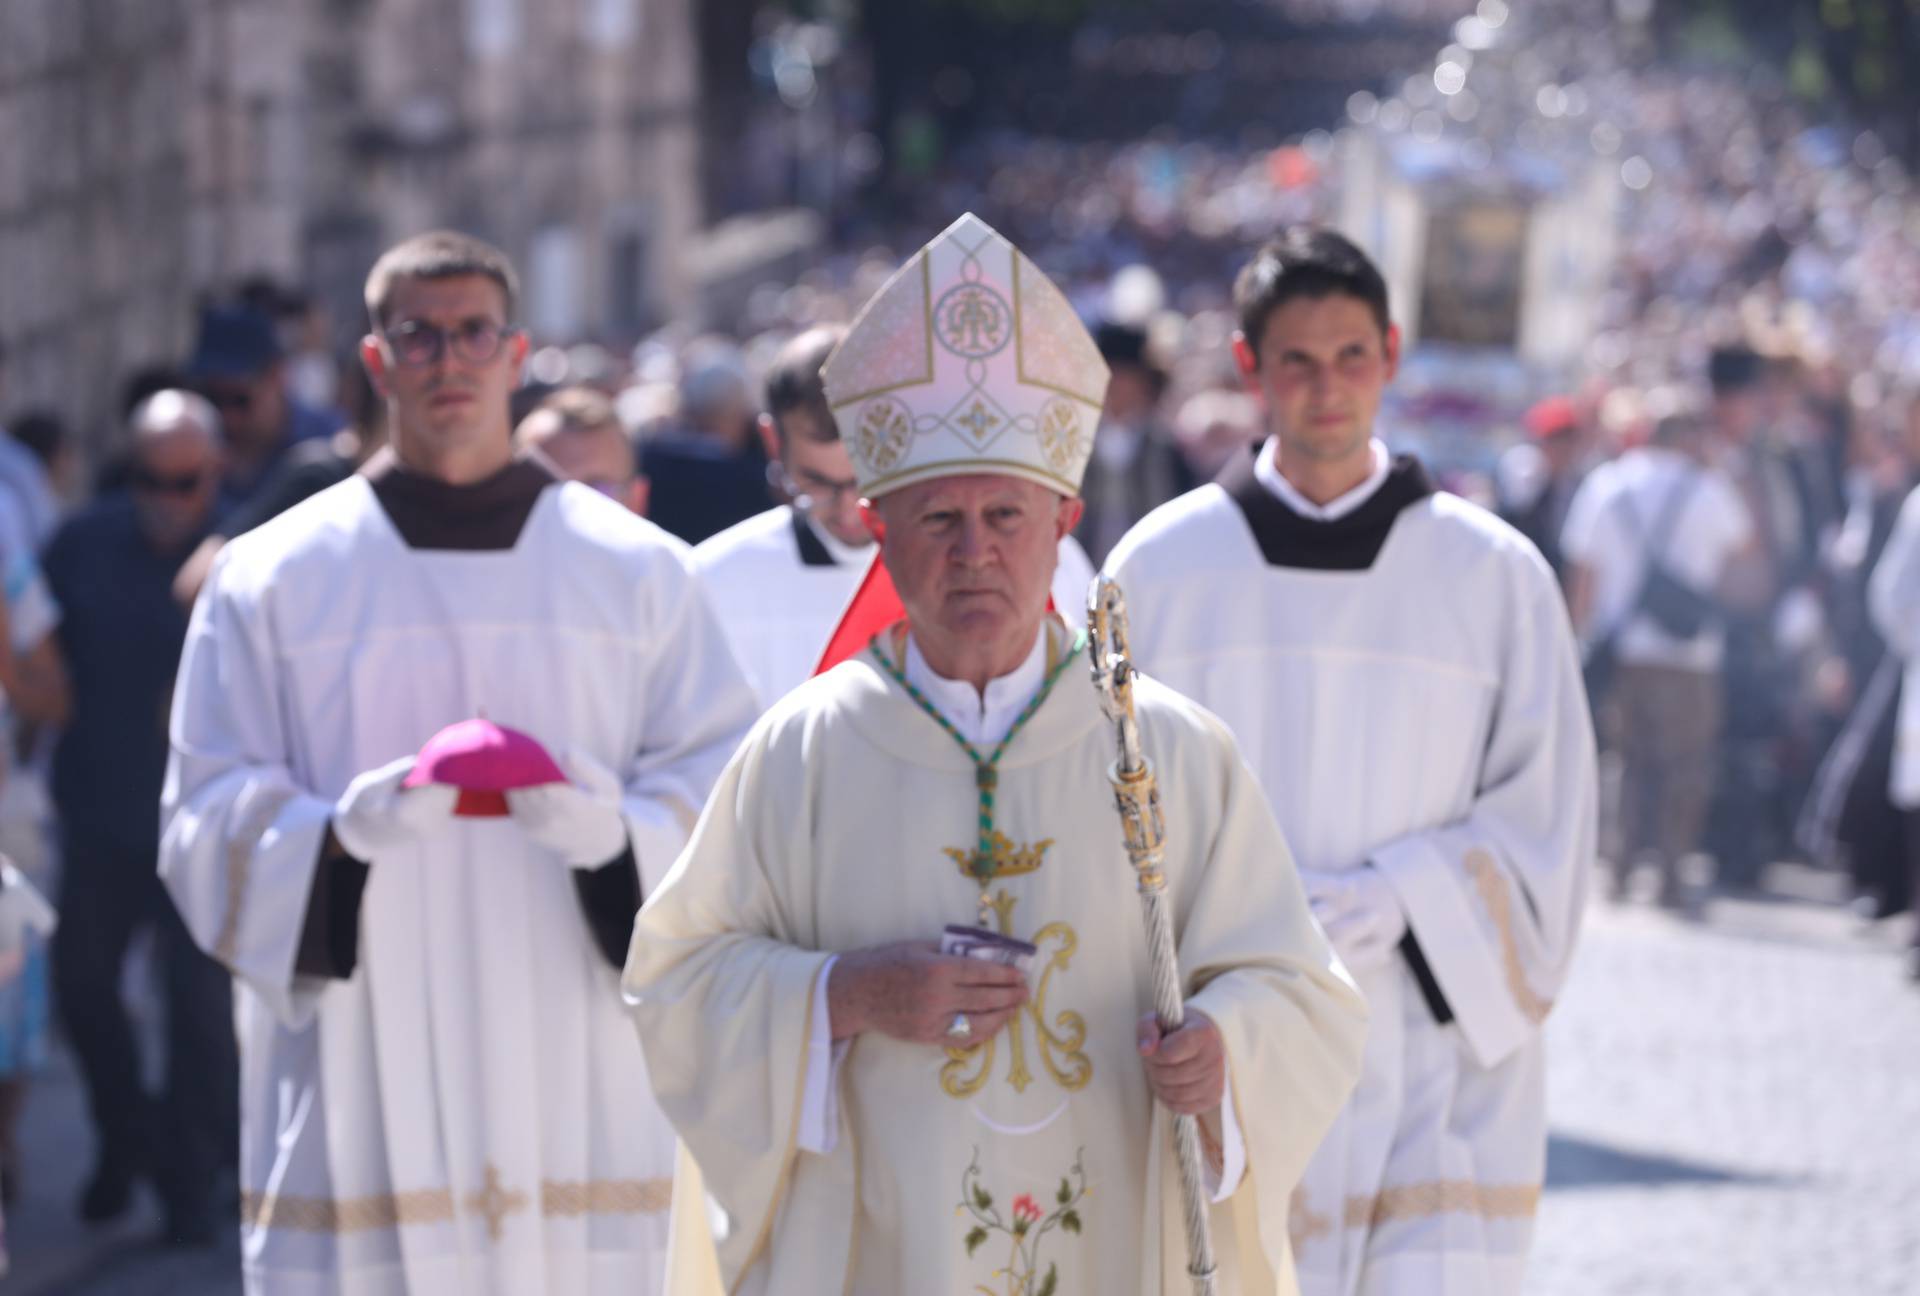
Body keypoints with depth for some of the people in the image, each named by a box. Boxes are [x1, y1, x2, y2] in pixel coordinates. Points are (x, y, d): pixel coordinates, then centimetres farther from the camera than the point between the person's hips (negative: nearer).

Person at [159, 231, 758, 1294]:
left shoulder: (639, 573, 9)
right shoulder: (272, 579, 7)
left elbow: (719, 789, 6)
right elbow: (210, 821, 4)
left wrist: (617, 833, -15)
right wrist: (345, 829, -16)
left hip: (577, 1080, 1)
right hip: (359, 1082, -1)